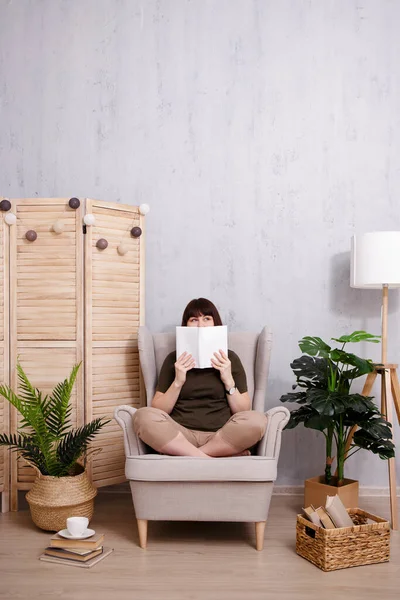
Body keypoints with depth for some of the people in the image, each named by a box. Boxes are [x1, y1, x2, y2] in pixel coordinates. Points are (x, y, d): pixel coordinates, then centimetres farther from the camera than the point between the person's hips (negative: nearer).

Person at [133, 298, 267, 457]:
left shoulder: (229, 358, 12)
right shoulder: (174, 359, 11)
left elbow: (244, 411, 7)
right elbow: (158, 411, 5)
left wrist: (228, 380, -6)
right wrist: (178, 382, -7)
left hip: (221, 435, 0)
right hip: (180, 435, 0)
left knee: (257, 420, -30)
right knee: (143, 416, -29)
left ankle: (182, 455, -22)